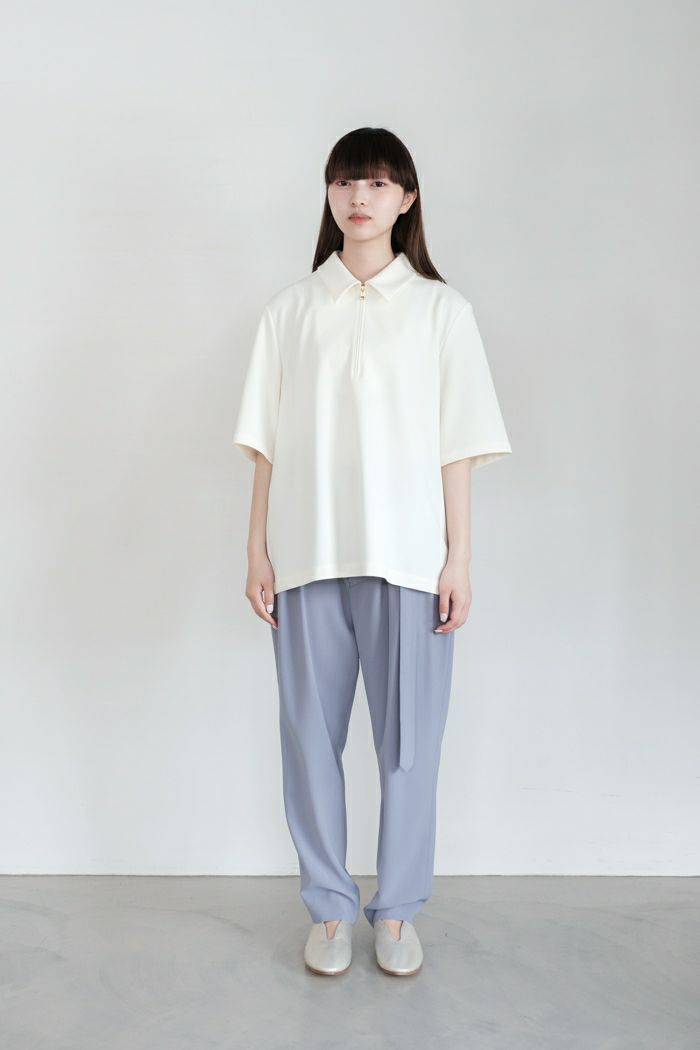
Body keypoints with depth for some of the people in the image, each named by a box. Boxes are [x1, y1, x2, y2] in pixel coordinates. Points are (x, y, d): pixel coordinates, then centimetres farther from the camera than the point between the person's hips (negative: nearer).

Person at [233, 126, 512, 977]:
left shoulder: (441, 309, 6)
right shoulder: (289, 309, 9)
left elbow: (458, 448, 2)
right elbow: (266, 444, 7)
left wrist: (458, 558, -3)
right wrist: (257, 550, 2)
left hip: (408, 557, -1)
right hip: (309, 555, 2)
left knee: (409, 739, 4)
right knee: (310, 735, 7)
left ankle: (398, 909, 23)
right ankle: (328, 908, 24)